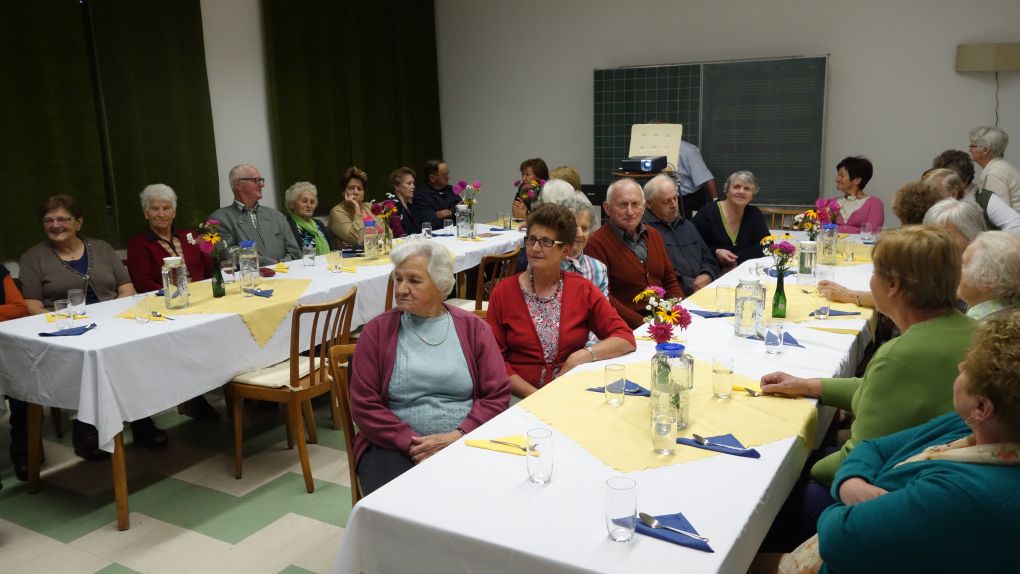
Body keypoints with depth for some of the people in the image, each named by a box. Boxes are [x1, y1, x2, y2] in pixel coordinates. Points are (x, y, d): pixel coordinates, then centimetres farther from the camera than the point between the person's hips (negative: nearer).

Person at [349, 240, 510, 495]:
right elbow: (364, 404, 1)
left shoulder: (473, 328, 7)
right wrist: (410, 442, -11)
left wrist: (457, 436, -12)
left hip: (463, 442, 1)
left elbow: (497, 395, 3)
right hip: (395, 445, -1)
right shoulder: (377, 331, 5)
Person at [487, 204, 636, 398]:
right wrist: (534, 395, -12)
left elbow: (626, 339, 2)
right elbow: (495, 359, 1)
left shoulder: (583, 290, 5)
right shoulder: (503, 293, 2)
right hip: (520, 400, -1)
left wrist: (581, 356, -13)